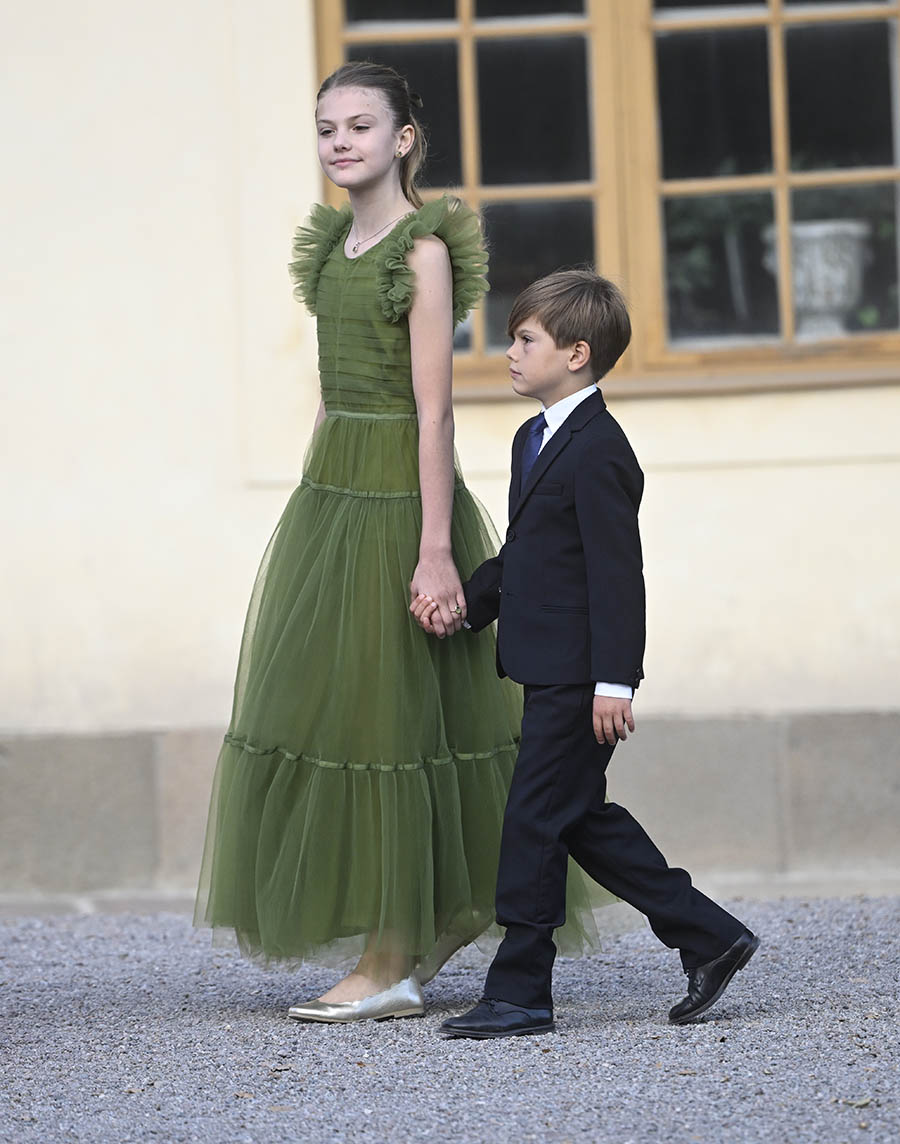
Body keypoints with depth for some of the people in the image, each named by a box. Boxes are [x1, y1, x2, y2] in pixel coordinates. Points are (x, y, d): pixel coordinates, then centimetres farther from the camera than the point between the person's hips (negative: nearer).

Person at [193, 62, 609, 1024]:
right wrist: (314, 511, 16)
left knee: (380, 715, -5)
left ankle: (389, 967, 2)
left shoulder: (424, 251, -11)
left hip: (398, 498, -8)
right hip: (329, 487, 8)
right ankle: (448, 914, 22)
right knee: (320, 706, 10)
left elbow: (433, 410, -15)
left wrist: (435, 549, -19)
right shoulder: (332, 243, 13)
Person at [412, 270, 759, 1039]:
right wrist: (464, 604, 8)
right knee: (582, 819, 13)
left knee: (537, 819, -5)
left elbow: (617, 572, -20)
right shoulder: (535, 440, 16)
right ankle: (708, 937, 20)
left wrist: (614, 680, -23)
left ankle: (519, 993, 1)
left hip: (576, 678, -10)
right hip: (550, 672, 10)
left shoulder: (598, 450, -15)